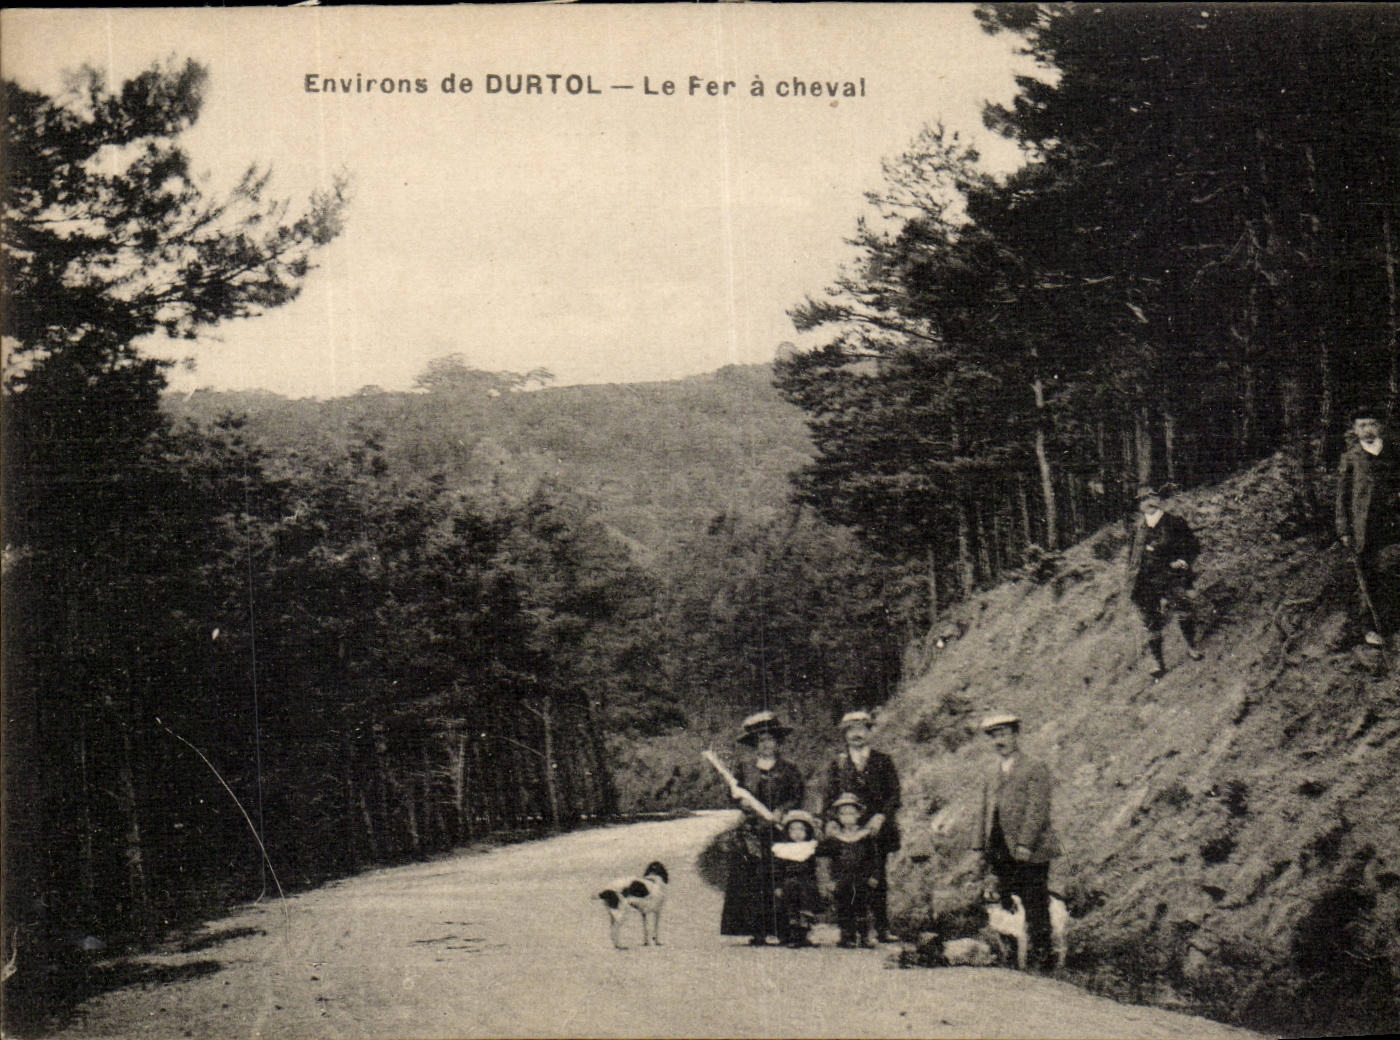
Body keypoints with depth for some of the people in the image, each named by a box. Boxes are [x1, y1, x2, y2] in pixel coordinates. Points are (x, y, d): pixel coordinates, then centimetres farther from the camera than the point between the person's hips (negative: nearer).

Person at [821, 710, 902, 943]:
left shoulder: (883, 762, 11)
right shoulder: (838, 764, 15)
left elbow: (894, 794, 4)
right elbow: (830, 797, 13)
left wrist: (880, 818, -10)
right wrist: (831, 821, -4)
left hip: (877, 830, -1)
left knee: (878, 879, -4)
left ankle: (882, 928, -1)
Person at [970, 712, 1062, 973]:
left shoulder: (1035, 769, -2)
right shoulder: (992, 775, 19)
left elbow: (1037, 810, -10)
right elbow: (985, 812, 20)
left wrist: (1025, 844, -18)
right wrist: (982, 848, 13)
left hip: (1030, 853, -6)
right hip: (1002, 854, 6)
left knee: (1035, 910, -3)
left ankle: (1039, 957, 2)